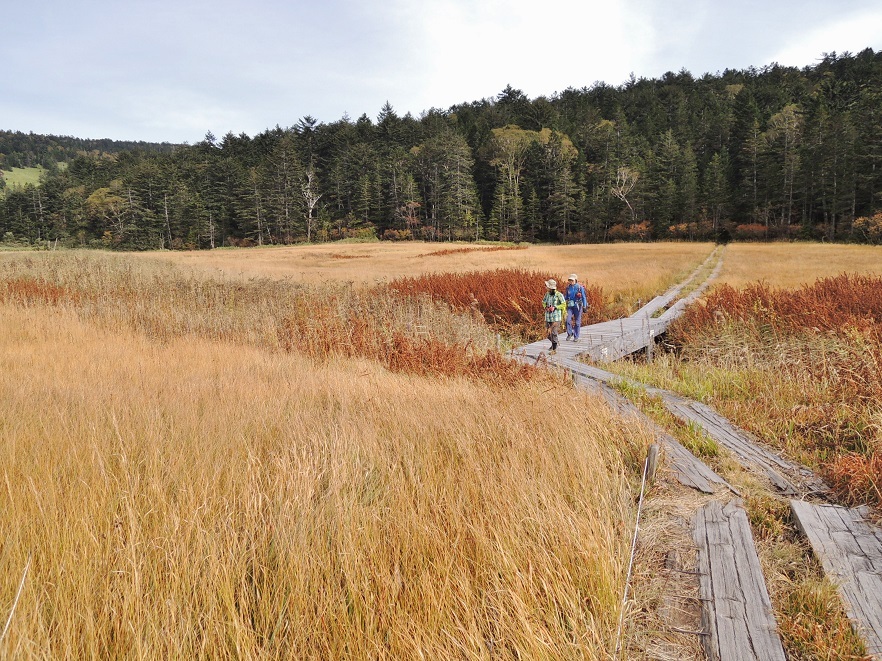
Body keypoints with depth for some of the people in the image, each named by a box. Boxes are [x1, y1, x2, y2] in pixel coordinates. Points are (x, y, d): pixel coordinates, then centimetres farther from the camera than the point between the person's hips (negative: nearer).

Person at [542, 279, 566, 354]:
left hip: (556, 317, -6)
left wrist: (555, 307, -18)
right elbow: (543, 302, 17)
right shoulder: (547, 294, 3)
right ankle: (554, 344, 36)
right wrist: (546, 307, -4)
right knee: (547, 333, 11)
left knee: (553, 333, -7)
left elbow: (564, 305, -7)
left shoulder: (559, 295, -12)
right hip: (548, 316, 6)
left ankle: (554, 349, 1)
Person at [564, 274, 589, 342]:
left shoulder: (580, 287, -8)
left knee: (577, 322, 3)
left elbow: (584, 297, -7)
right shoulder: (568, 287, 5)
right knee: (568, 320, -12)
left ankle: (576, 337, 12)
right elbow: (566, 296, 17)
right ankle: (570, 334, 8)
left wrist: (584, 307, -10)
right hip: (570, 306, 3)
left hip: (577, 306, -3)